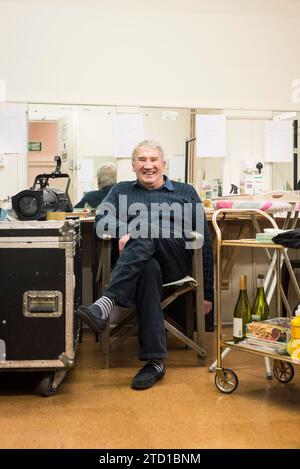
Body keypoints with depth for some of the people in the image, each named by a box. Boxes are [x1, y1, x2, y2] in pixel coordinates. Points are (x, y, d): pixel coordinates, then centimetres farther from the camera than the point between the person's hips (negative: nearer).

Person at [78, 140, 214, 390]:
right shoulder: (122, 191, 27)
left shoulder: (185, 192, 23)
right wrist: (124, 231, -19)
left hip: (177, 261, 0)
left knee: (147, 232, -34)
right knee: (149, 269, -37)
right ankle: (155, 360, -39)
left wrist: (208, 292, 9)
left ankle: (106, 304, -46)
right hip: (136, 260, 1)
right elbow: (102, 216, 6)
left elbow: (204, 241, 17)